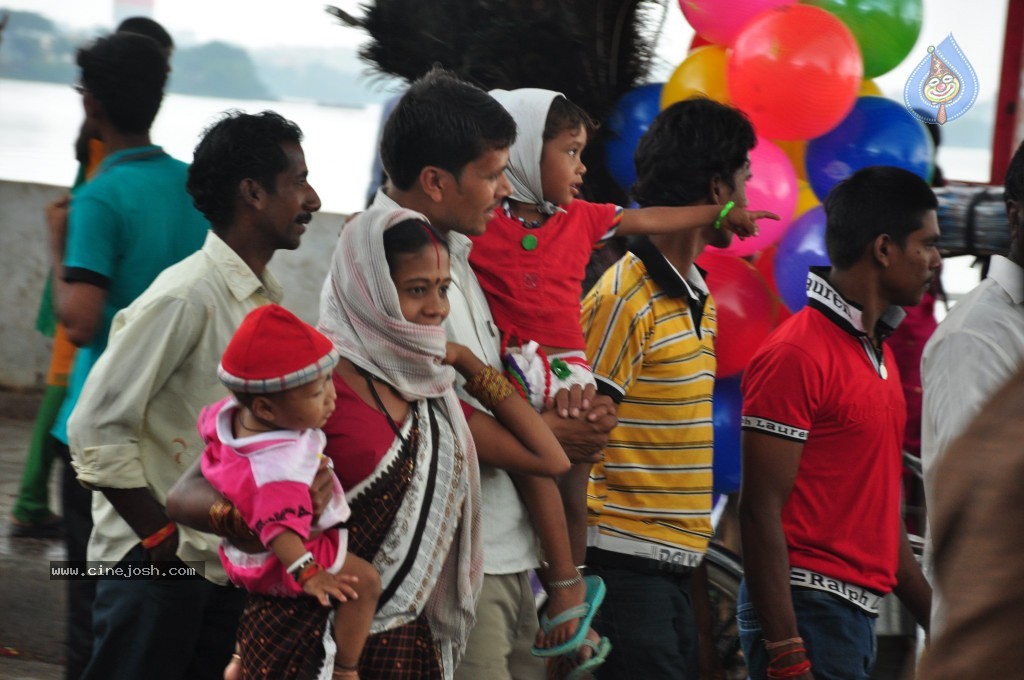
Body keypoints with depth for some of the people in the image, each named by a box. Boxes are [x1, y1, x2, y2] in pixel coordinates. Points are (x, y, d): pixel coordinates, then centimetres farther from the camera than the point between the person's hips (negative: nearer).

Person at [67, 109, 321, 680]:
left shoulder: (267, 299, 10)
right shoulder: (186, 298, -18)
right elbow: (96, 430, -19)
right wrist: (164, 541, -15)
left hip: (229, 566, 8)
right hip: (157, 568, -8)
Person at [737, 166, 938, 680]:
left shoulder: (879, 352, 17)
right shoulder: (797, 354, -12)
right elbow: (761, 512, -16)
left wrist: (933, 615, 18)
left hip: (859, 613, 9)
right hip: (808, 610, -9)